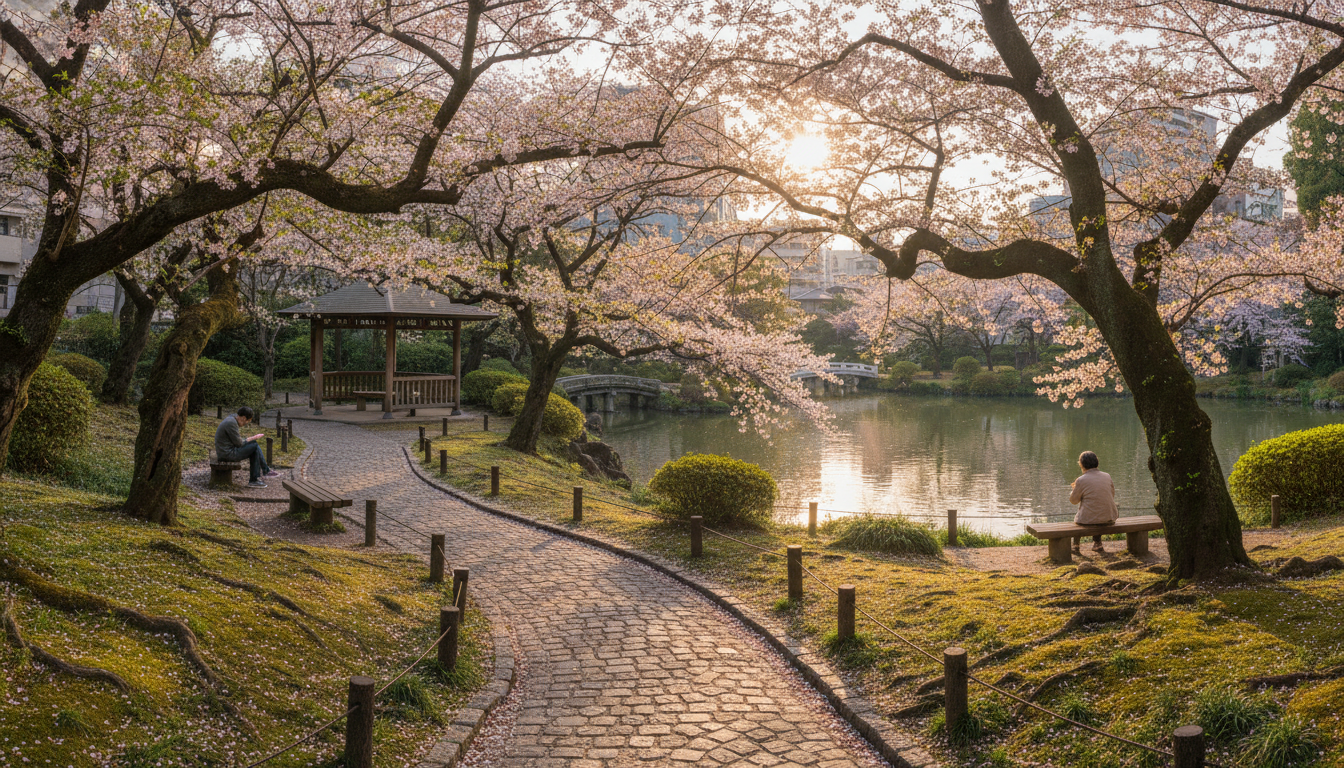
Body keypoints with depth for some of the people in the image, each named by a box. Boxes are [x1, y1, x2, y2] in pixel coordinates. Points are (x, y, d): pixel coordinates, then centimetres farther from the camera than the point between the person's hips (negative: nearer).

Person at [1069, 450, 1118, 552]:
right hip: (1109, 518, 4)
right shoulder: (1107, 476, 0)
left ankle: (1076, 543, 45)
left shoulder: (1081, 480, -14)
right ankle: (1097, 543, 40)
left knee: (1076, 518, 31)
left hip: (1089, 519, -4)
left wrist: (1075, 489, 19)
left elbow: (1073, 500, -2)